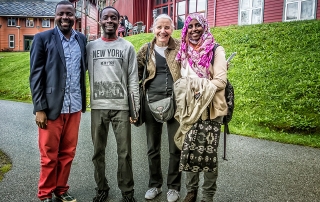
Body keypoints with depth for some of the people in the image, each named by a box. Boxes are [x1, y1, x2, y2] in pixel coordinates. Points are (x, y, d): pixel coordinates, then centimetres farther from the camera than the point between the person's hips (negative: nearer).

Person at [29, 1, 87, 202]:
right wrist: (39, 108, -10)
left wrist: (83, 102, 8)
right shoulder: (42, 39, -3)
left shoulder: (82, 39, 8)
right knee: (49, 155, 7)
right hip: (52, 107, -3)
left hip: (74, 107, 4)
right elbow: (36, 75, -5)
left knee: (68, 153, 12)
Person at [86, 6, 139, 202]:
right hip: (98, 106, 2)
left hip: (121, 107, -1)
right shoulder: (90, 46, 10)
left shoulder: (127, 47, 6)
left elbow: (133, 80, 3)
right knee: (98, 151, 8)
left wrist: (136, 108, -2)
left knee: (124, 152, 1)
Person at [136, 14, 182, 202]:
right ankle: (155, 184, 28)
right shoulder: (145, 50, 5)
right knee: (153, 148, 11)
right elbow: (136, 77, 9)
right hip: (152, 101, 2)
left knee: (176, 147, 5)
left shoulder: (180, 48, 0)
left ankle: (174, 187, 22)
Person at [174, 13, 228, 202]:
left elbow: (221, 80, -10)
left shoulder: (216, 50, -3)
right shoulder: (185, 52, 12)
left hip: (210, 109, -4)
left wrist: (200, 91, -17)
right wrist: (182, 107, 4)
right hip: (189, 109, 4)